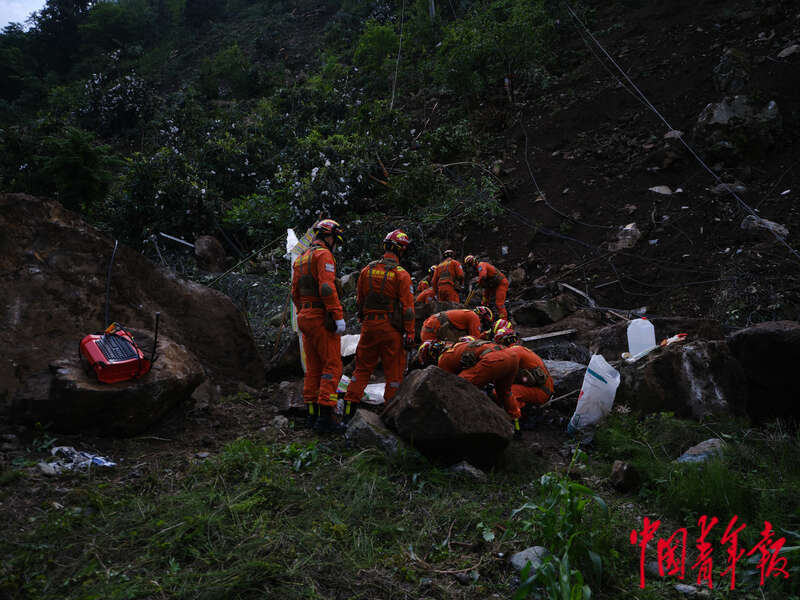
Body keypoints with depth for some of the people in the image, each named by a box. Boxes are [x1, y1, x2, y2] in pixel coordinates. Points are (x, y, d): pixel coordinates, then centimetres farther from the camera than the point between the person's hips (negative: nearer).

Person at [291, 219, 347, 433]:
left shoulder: (300, 259, 19)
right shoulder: (323, 255, -10)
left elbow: (295, 293, 21)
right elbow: (327, 288, -22)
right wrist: (339, 316, -21)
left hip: (305, 317, 9)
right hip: (322, 318, -9)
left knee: (313, 368, 13)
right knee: (332, 367, -6)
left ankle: (312, 414, 17)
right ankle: (325, 418, -9)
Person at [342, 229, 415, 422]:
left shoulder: (367, 270, 4)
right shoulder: (401, 274, -9)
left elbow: (359, 299, 13)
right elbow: (407, 306, -11)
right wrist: (410, 333, -7)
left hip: (369, 325, 4)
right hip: (391, 328, -4)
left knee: (363, 367, 14)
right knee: (393, 370, 6)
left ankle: (349, 406, 13)